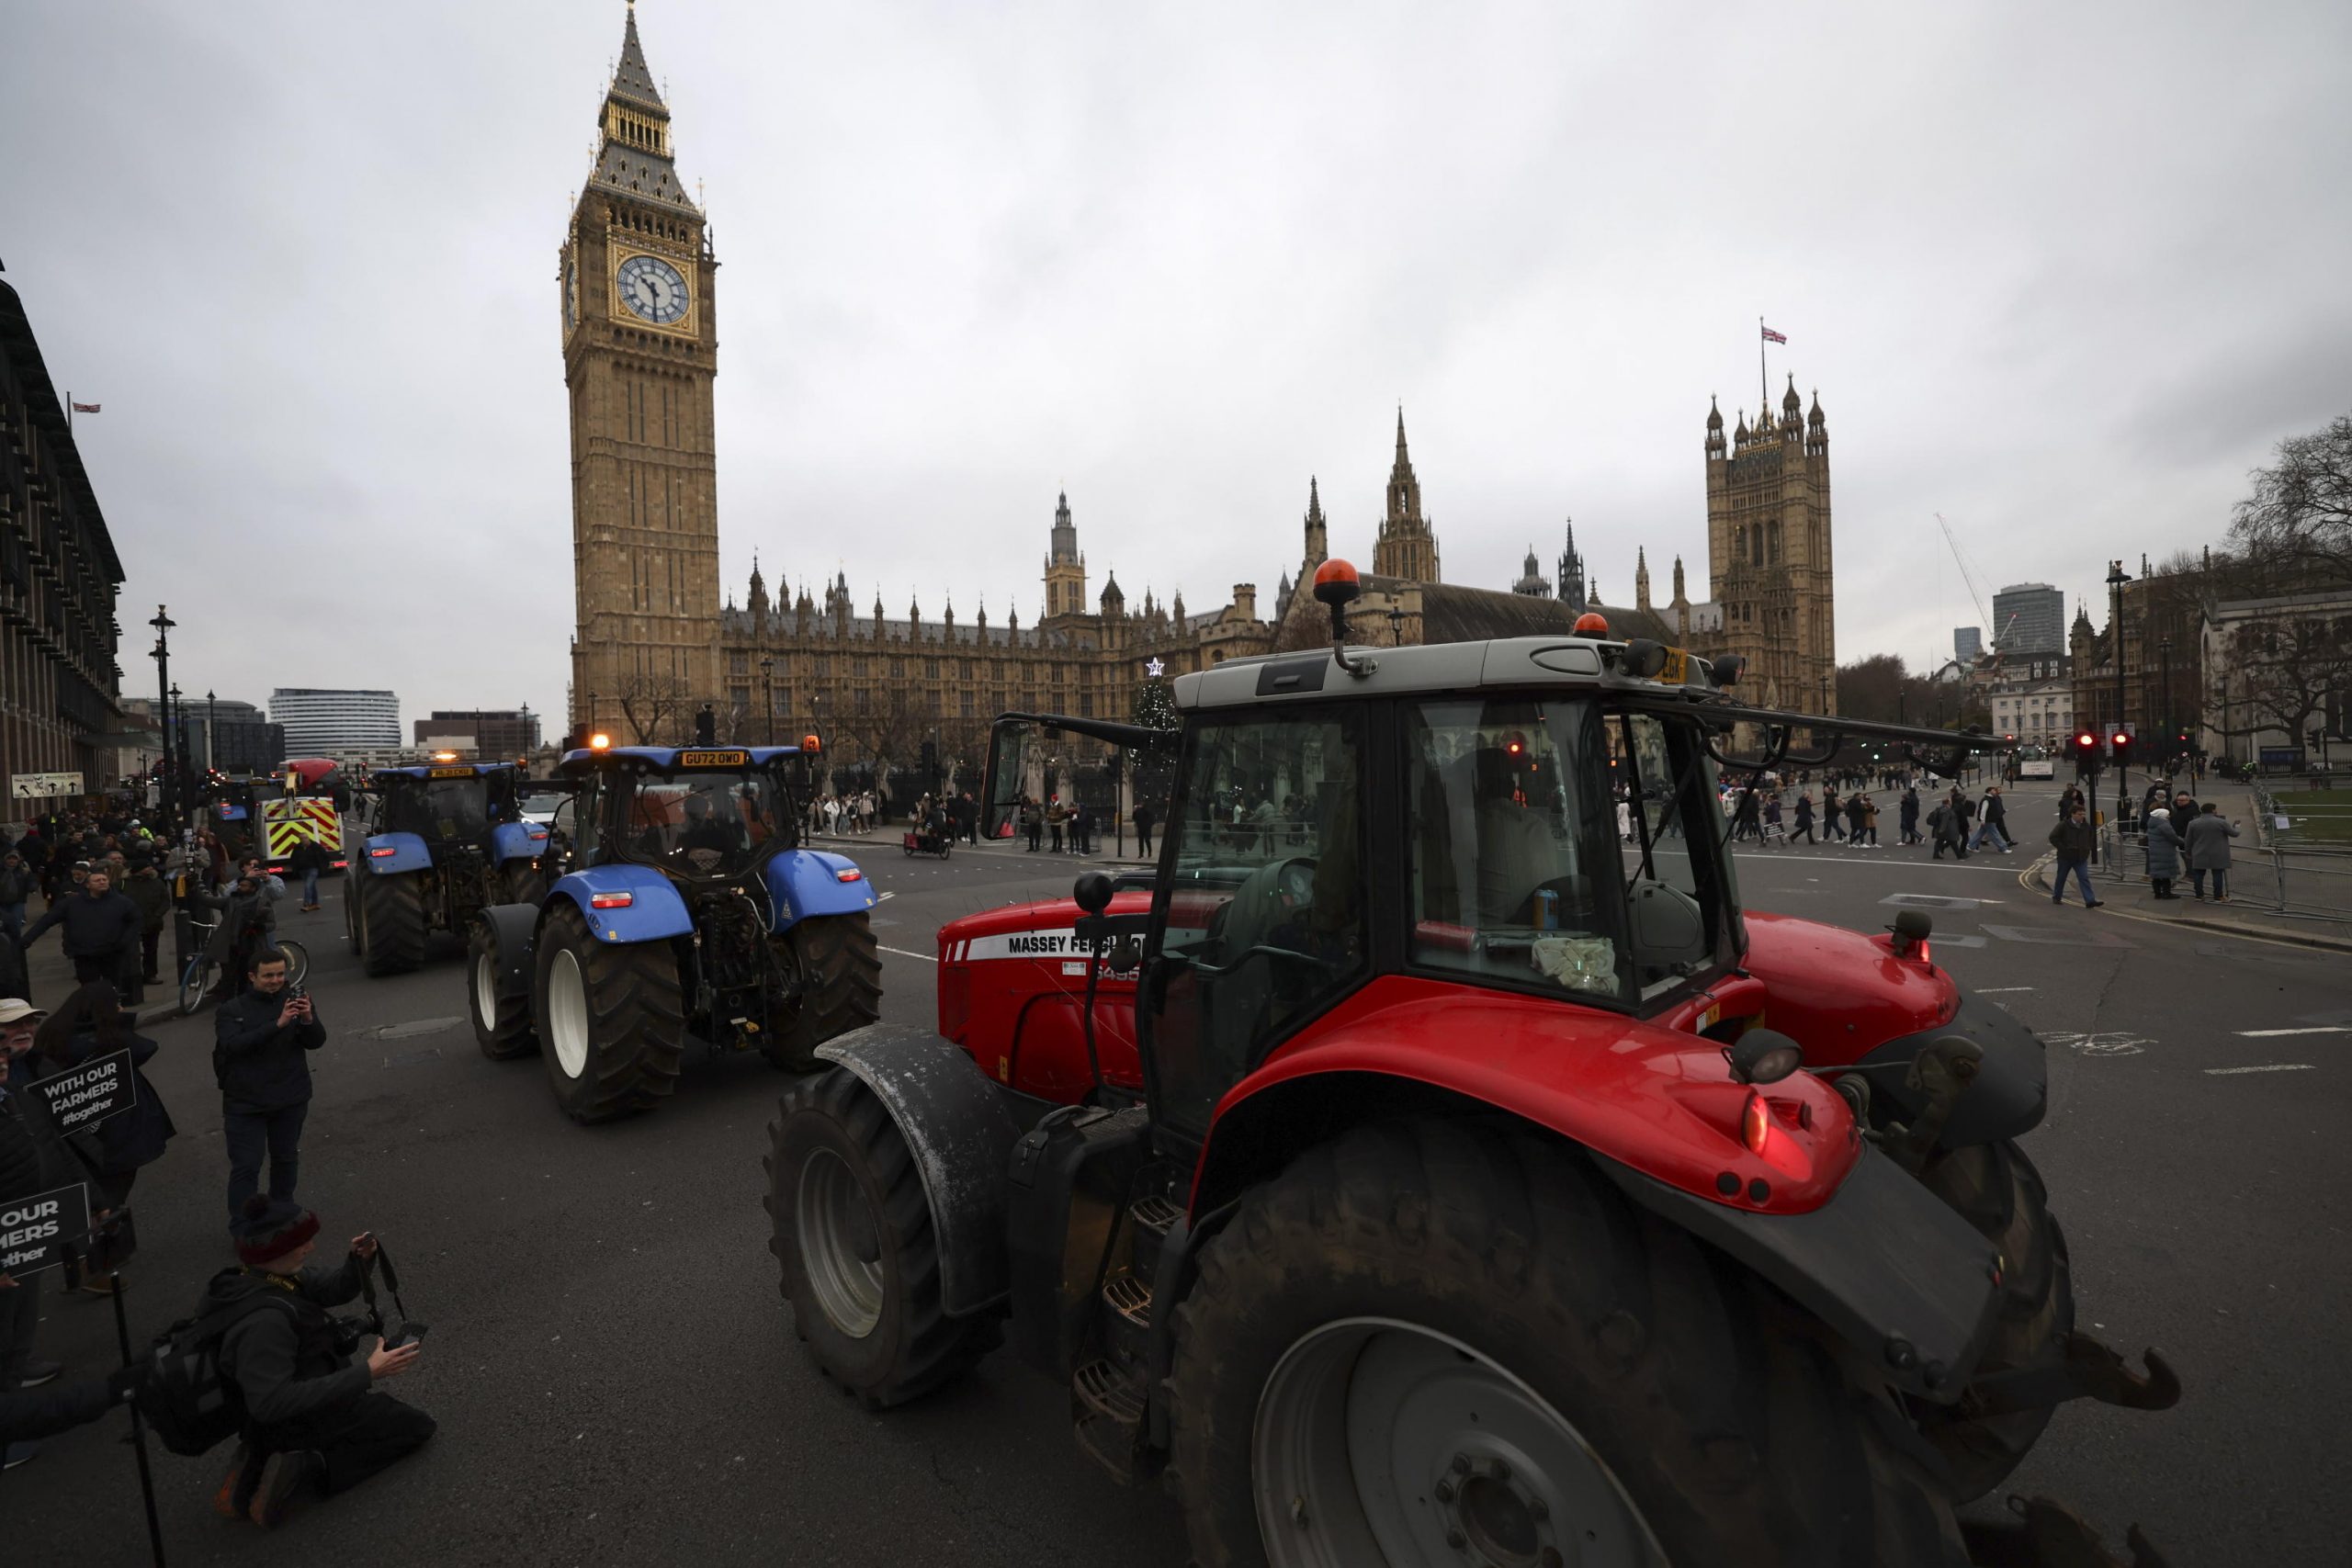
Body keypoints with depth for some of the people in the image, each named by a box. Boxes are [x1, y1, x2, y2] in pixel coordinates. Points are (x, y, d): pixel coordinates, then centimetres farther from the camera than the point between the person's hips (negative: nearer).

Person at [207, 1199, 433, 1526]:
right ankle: (307, 1468, -6)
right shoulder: (264, 1321, -35)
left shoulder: (243, 1279, -8)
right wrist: (368, 1373, -37)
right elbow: (272, 1403, -37)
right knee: (418, 1426, 6)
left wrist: (359, 1260, -19)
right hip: (303, 1423, -8)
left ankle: (260, 1461, 13)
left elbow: (332, 1289, 2)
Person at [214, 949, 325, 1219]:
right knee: (246, 1167, -1)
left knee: (286, 1159, 15)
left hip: (291, 1100, 2)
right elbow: (233, 1045, -21)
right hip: (245, 1103, -2)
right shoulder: (231, 1010, -5)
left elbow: (316, 1042, -7)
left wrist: (308, 1020, -28)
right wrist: (278, 1024, -34)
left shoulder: (295, 1001, 1)